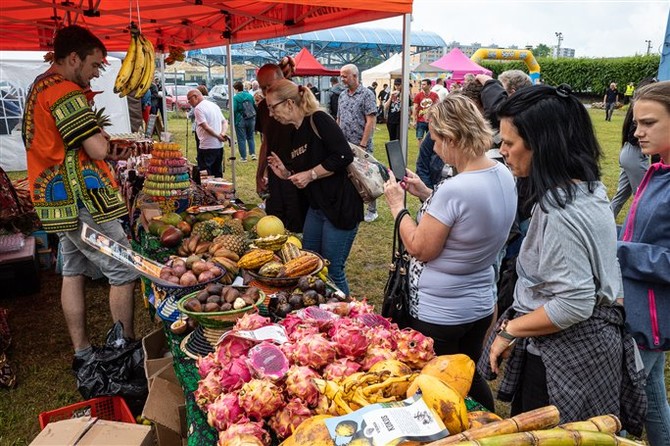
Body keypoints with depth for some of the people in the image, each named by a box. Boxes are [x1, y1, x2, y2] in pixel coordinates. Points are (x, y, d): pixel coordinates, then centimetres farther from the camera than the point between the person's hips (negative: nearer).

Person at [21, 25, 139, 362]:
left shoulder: (39, 87, 17)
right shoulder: (65, 91, -16)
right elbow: (98, 149, -20)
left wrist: (97, 137, 10)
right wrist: (102, 138, 2)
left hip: (57, 200, 11)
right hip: (79, 199, -11)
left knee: (73, 271, 14)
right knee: (125, 272, -4)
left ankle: (82, 353, 23)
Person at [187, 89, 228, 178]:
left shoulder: (198, 108, -11)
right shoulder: (214, 105, 16)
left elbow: (206, 127, -21)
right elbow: (225, 122, 15)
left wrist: (218, 136, -12)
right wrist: (223, 133, -1)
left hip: (207, 147, -8)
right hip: (219, 145, 8)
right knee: (218, 173, 15)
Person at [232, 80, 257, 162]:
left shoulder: (235, 98, -12)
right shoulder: (250, 95, 4)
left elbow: (233, 110, -20)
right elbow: (255, 107, 9)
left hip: (240, 121, -5)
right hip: (251, 120, 5)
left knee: (241, 139, 3)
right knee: (250, 137, 18)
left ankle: (244, 157, 4)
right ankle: (253, 153, 7)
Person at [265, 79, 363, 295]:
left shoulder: (318, 120, -13)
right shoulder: (296, 134, 12)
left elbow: (344, 156, -23)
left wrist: (309, 175, -17)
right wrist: (287, 174, 0)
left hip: (340, 205, -9)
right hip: (317, 205, 9)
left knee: (333, 270, 0)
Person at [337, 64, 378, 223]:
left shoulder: (367, 94, -8)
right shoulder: (342, 95, 12)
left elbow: (371, 121, -13)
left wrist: (362, 144, -18)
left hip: (361, 146, -6)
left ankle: (372, 211, 12)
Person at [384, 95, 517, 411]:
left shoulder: (453, 190, -29)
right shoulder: (503, 175, -2)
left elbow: (421, 249, -19)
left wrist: (397, 205, -8)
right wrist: (428, 195, 9)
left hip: (438, 314, -8)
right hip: (481, 305, 9)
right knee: (470, 380, 27)